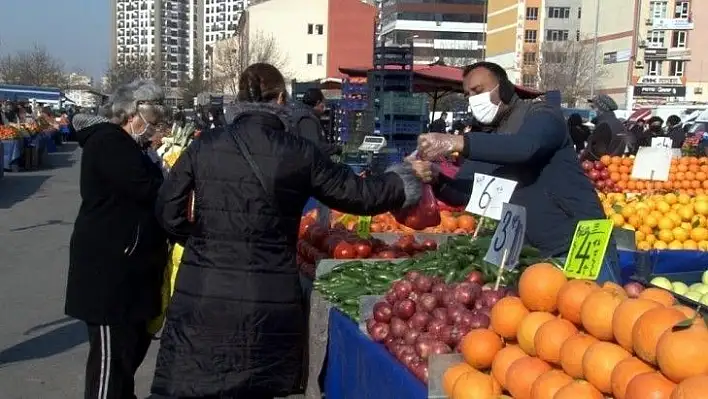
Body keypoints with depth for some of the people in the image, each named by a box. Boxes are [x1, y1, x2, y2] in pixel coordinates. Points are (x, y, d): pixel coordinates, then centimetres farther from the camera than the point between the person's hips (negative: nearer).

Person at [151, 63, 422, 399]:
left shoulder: (204, 146, 2)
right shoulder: (298, 153, -3)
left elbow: (168, 211, 7)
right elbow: (359, 194, 7)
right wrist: (405, 181, 24)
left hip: (202, 297, 1)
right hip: (266, 302, -1)